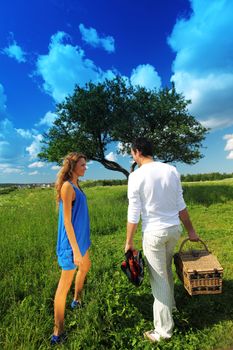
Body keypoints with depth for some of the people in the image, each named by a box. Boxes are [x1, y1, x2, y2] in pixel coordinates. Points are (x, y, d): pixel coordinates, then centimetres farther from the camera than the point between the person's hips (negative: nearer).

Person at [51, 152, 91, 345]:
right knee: (65, 283, 3)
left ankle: (77, 301, 52)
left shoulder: (76, 185, 6)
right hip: (71, 241, -10)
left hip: (81, 238, 10)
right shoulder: (67, 186, -21)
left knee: (85, 267, 28)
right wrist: (75, 249, -21)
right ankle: (58, 332, 21)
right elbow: (66, 221, -22)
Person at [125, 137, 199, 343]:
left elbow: (134, 214, -13)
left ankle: (163, 330, 26)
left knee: (159, 279, 9)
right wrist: (191, 230, 14)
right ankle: (170, 304, 50)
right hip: (174, 228, 6)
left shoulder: (136, 176, -15)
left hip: (154, 233, -5)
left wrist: (129, 242, -2)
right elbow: (181, 205, 3)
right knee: (167, 270, 27)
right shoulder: (172, 170, -1)